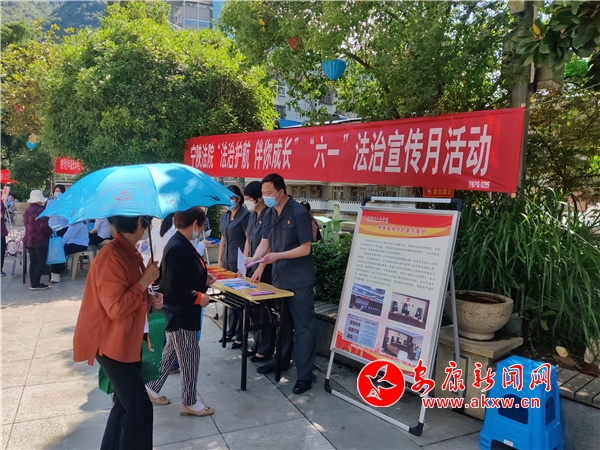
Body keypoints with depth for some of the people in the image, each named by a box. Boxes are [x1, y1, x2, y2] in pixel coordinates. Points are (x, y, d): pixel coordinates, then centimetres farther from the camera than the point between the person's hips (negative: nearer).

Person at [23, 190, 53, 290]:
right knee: (40, 262, -2)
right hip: (39, 240, -8)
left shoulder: (27, 211, 12)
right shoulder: (39, 210, -16)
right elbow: (43, 225, -23)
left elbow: (27, 225, 20)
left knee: (33, 262, 12)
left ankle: (33, 283, 16)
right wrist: (51, 232, -7)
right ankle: (35, 284, -3)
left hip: (28, 240, 8)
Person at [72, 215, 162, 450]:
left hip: (126, 341, 10)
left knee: (125, 403, 19)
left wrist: (149, 299, 1)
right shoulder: (112, 256, -24)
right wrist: (145, 281, -21)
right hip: (112, 343, -10)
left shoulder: (128, 252, 7)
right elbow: (116, 308, -26)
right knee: (139, 407, -4)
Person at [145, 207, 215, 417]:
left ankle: (152, 387, 39)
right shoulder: (178, 248, -26)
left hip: (181, 311, 10)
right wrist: (199, 297, -19)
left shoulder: (181, 244, 5)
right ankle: (189, 402, 21)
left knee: (171, 352, 23)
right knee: (190, 356, 5)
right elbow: (173, 288, -28)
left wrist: (203, 280, 7)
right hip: (180, 313, -10)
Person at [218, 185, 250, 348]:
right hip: (227, 261, 8)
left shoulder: (244, 215, -8)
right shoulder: (224, 216, 15)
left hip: (239, 262, -7)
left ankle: (240, 336, 6)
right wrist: (220, 259, 14)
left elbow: (249, 240, -13)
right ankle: (231, 331, 24)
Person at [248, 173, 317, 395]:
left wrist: (277, 256, -24)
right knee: (282, 322, 20)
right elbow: (265, 243, 7)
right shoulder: (270, 214, 7)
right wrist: (254, 261, -10)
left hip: (299, 281, -7)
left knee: (303, 326, 0)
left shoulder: (299, 213, -16)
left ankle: (304, 376, 7)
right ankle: (281, 360, 37)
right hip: (279, 277, 8)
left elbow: (305, 248, -19)